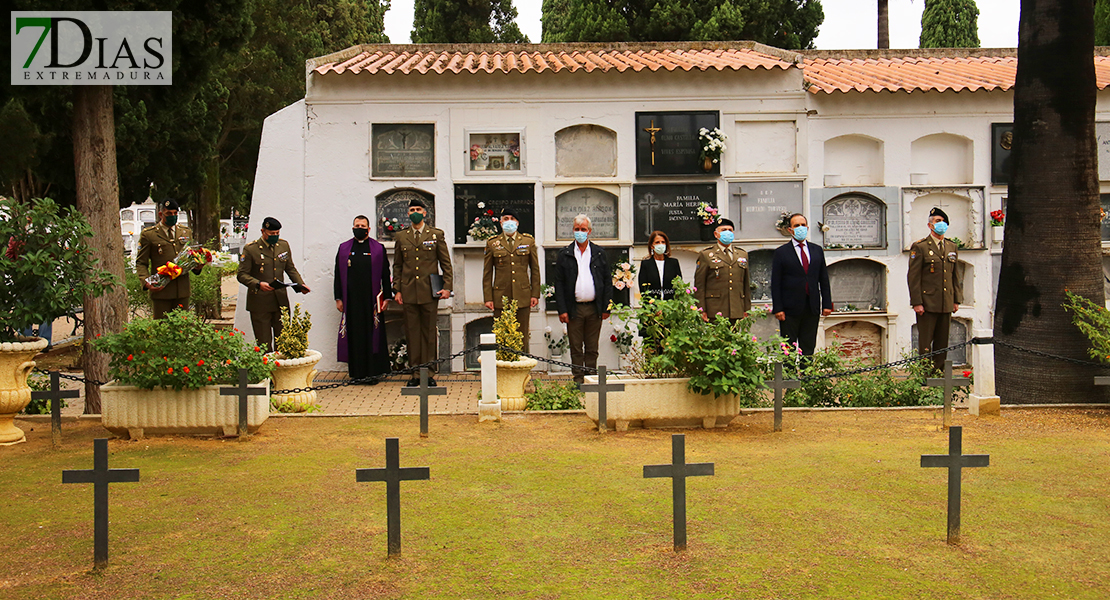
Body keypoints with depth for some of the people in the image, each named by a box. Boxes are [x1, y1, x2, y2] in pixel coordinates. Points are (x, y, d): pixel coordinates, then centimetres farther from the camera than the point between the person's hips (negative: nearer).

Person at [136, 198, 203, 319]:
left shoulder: (186, 232, 14)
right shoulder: (148, 234, 1)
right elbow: (141, 263, 2)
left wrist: (197, 266, -1)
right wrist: (146, 282, -15)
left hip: (182, 291, 4)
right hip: (160, 290, -3)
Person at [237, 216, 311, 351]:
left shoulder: (284, 245, 9)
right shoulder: (251, 249, -5)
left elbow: (290, 269, 18)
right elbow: (242, 274, -6)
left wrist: (301, 284, 2)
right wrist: (258, 284, -24)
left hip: (281, 301, 4)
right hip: (260, 303, -4)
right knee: (264, 343, -1)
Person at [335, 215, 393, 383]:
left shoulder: (378, 248, 6)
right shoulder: (344, 248, 11)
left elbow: (385, 275, 5)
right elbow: (338, 275, 11)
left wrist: (386, 297, -1)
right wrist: (338, 298, 5)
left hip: (371, 300, -1)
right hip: (351, 299, 1)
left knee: (372, 335, 0)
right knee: (354, 335, 3)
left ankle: (372, 371, 6)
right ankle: (357, 371, 10)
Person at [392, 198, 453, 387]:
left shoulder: (436, 235, 4)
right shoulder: (401, 237, 10)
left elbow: (446, 263, 5)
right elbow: (397, 265, 13)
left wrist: (447, 287, -3)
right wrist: (397, 290, 6)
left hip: (429, 292, -2)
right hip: (409, 292, 2)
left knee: (429, 332, 2)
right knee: (412, 332, 4)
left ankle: (429, 373, 10)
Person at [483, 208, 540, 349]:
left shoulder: (528, 241, 9)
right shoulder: (492, 243, 7)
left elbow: (535, 269, 10)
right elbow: (487, 273, 7)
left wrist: (535, 294, 4)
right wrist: (488, 298, 0)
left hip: (523, 297, 1)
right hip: (500, 297, 0)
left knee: (522, 337, 3)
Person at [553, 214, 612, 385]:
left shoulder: (599, 253, 8)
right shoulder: (564, 255, 4)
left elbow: (607, 281, 8)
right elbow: (559, 284, 2)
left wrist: (606, 307, 0)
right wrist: (562, 310, -6)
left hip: (594, 308, 1)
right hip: (574, 309, -1)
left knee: (592, 348, 7)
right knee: (576, 348, 4)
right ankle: (578, 380, 11)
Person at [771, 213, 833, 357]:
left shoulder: (817, 250, 13)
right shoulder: (781, 252, 1)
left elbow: (824, 280, 13)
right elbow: (776, 283, -2)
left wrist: (827, 304, 6)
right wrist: (778, 308, -10)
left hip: (812, 308, 4)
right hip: (790, 308, -3)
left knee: (808, 348, 6)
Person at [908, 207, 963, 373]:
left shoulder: (952, 247, 14)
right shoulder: (919, 247, -4)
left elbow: (956, 276, 18)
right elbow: (913, 277, -7)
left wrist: (957, 300, 11)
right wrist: (916, 302, -13)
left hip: (946, 304, 6)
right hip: (927, 303, -5)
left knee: (942, 343, 9)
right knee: (925, 343, -3)